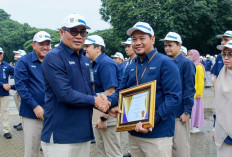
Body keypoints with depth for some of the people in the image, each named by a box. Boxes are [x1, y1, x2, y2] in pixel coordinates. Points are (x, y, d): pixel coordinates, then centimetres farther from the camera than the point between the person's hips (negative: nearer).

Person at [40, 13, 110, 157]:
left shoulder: (85, 59, 13)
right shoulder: (54, 57, -12)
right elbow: (65, 94, -21)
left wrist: (101, 102, -4)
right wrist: (94, 101, -10)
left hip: (84, 133, 8)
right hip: (60, 136, -7)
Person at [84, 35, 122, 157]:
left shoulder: (106, 63, -17)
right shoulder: (93, 64, 13)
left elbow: (110, 92, -24)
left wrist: (103, 117, -24)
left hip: (108, 112, -10)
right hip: (96, 111, 10)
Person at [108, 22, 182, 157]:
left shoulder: (165, 63, -10)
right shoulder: (131, 67, 12)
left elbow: (174, 98, -17)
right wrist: (108, 102, -6)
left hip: (158, 134, -6)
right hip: (133, 132, 7)